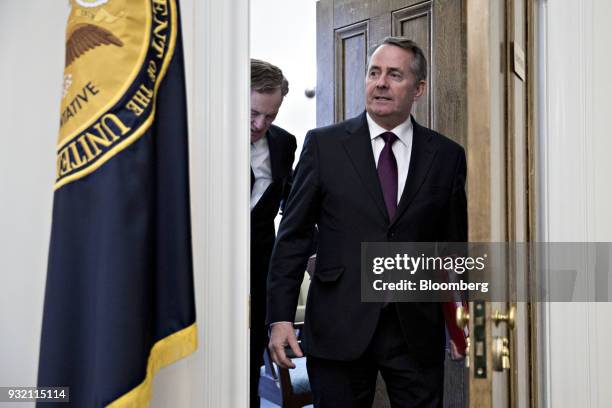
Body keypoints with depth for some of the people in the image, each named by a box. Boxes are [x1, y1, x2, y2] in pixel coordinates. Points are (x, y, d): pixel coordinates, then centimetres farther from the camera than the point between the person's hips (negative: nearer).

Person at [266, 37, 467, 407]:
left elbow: (455, 245, 8)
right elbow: (294, 235, 1)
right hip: (339, 329, -1)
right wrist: (280, 317, -5)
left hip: (418, 332, 1)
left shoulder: (447, 156, 4)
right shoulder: (324, 144, 1)